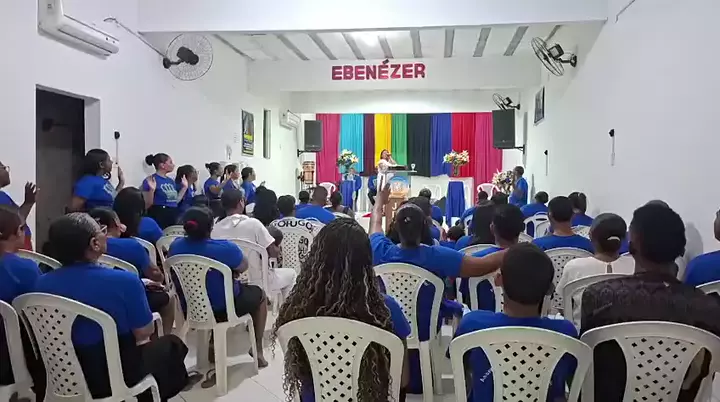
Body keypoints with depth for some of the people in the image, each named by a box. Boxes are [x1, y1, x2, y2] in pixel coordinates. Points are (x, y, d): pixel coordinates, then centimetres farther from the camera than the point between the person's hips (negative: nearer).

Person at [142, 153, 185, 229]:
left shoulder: (171, 181, 13)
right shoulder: (150, 180, -8)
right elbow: (147, 205, -10)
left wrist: (185, 187, 15)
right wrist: (152, 190, -24)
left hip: (173, 216, 7)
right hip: (158, 217, -7)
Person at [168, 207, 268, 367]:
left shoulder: (176, 246, -13)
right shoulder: (225, 248, -29)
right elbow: (243, 267, -8)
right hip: (224, 309, -5)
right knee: (259, 294, 24)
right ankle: (257, 350, 31)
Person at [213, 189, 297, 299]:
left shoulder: (215, 229, -6)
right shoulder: (253, 223, -19)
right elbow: (274, 253, -16)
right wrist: (277, 249, 8)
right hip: (256, 282, -5)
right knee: (291, 274, 22)